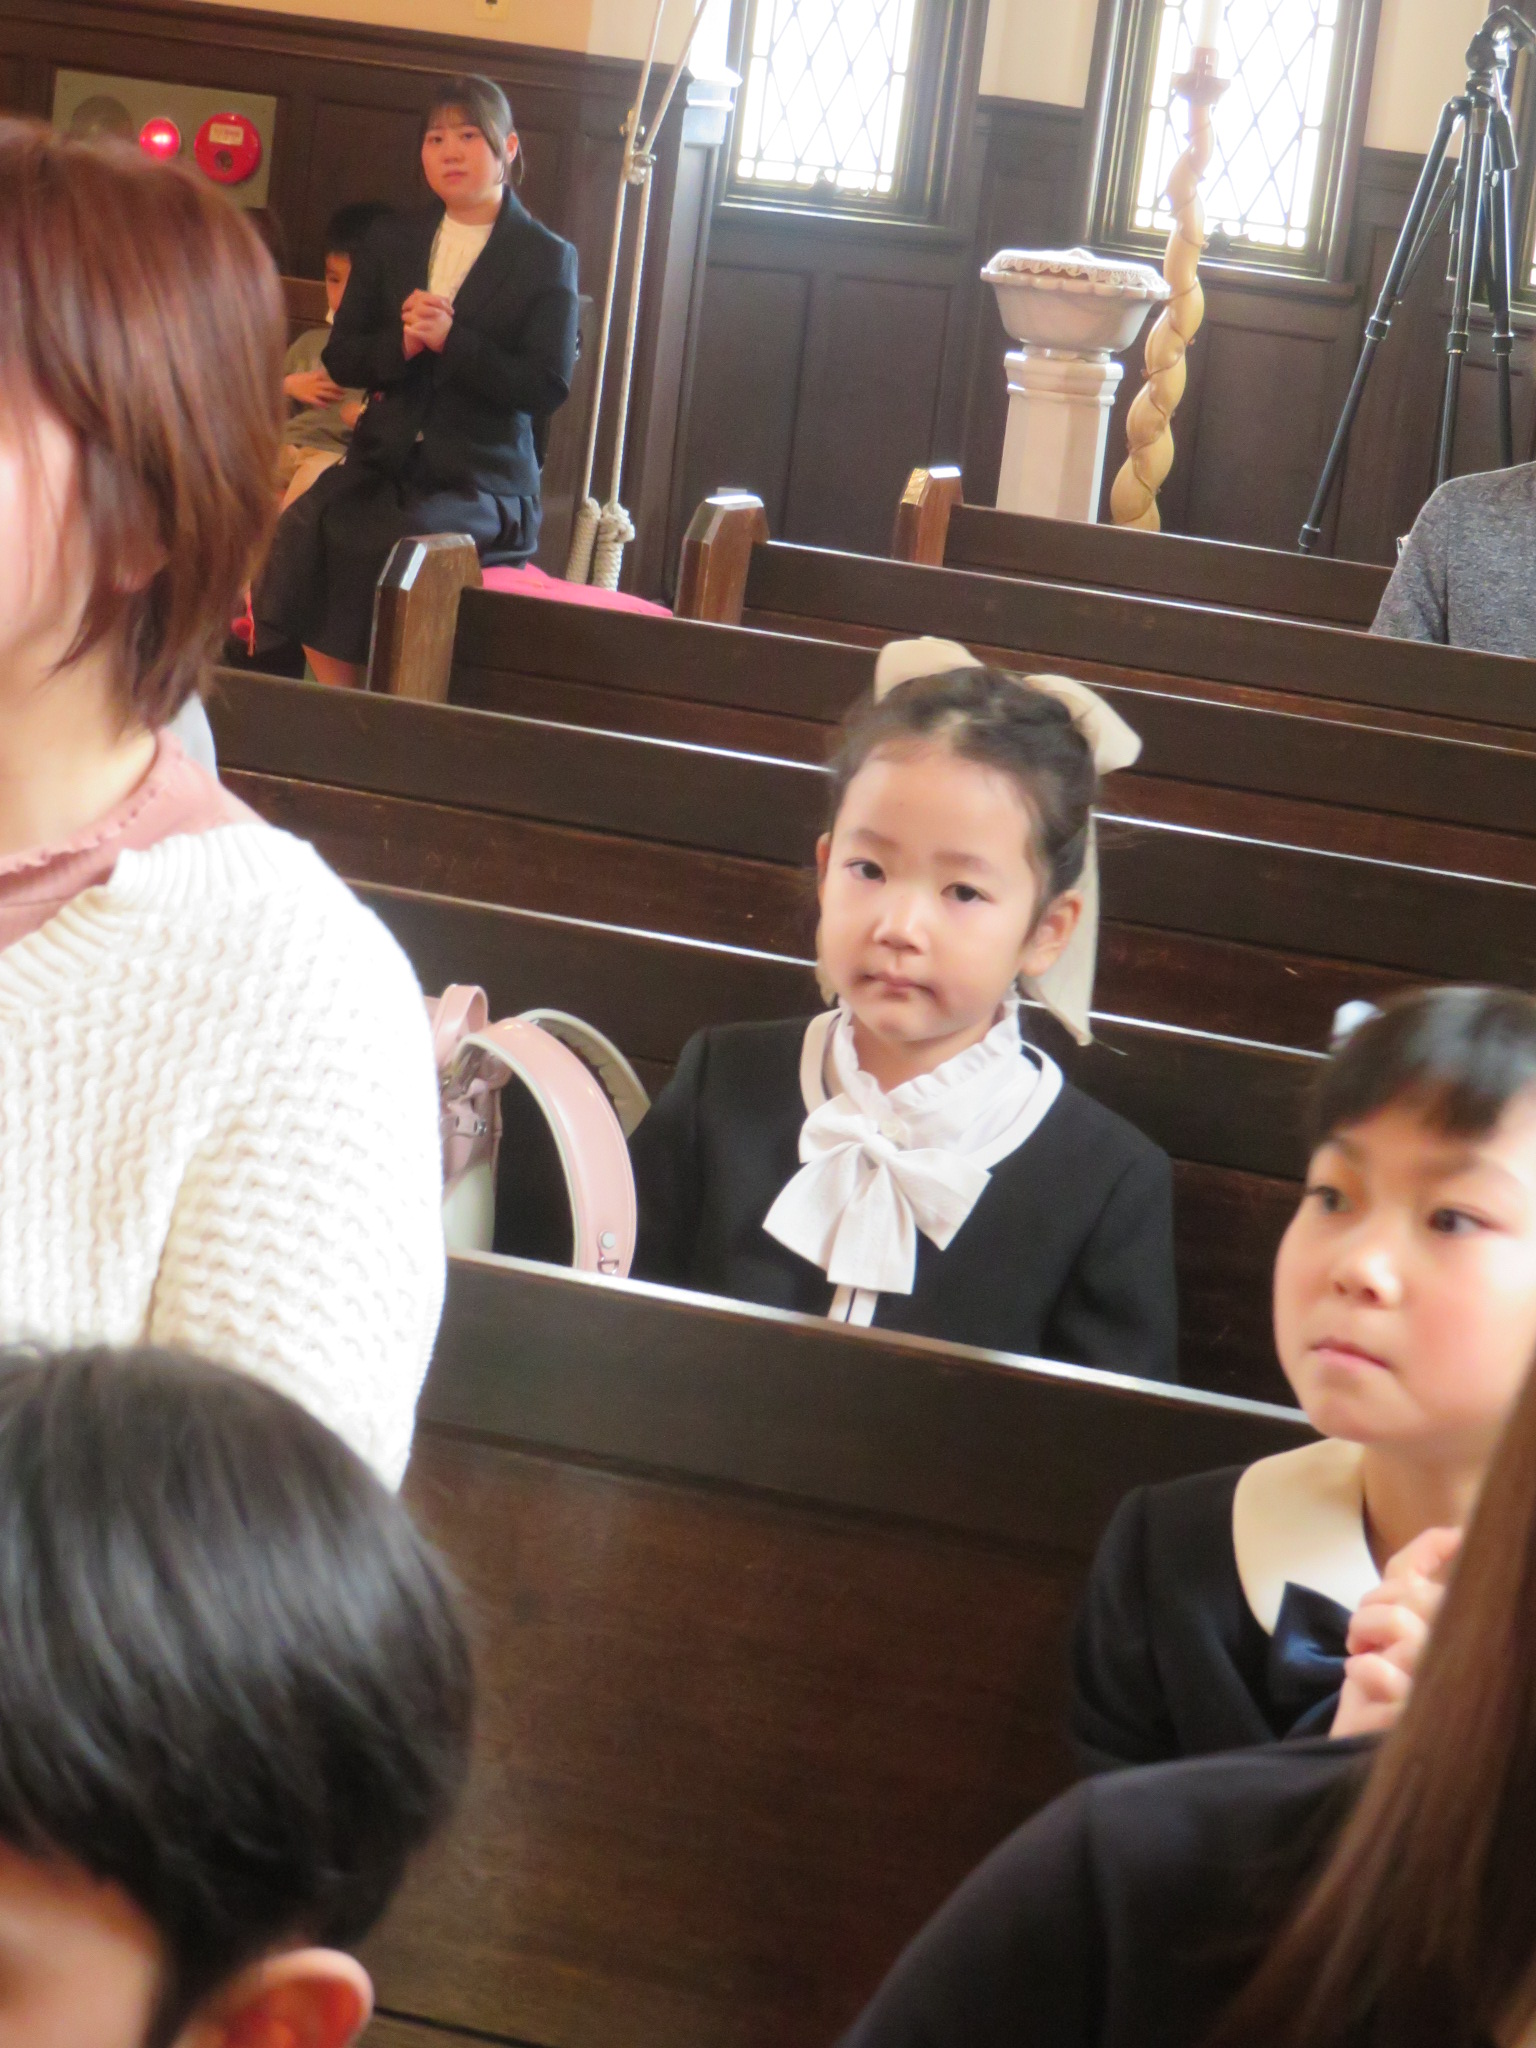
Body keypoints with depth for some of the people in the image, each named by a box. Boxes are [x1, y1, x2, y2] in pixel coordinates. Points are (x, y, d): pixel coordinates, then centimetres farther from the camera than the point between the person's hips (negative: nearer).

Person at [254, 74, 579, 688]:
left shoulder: (547, 258, 3)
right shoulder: (392, 242, 17)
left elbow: (548, 385, -7)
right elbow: (341, 358, 13)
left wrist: (451, 339, -16)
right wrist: (398, 343, -9)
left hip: (480, 480, -4)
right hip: (383, 463, 4)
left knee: (379, 545, -33)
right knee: (297, 533, -27)